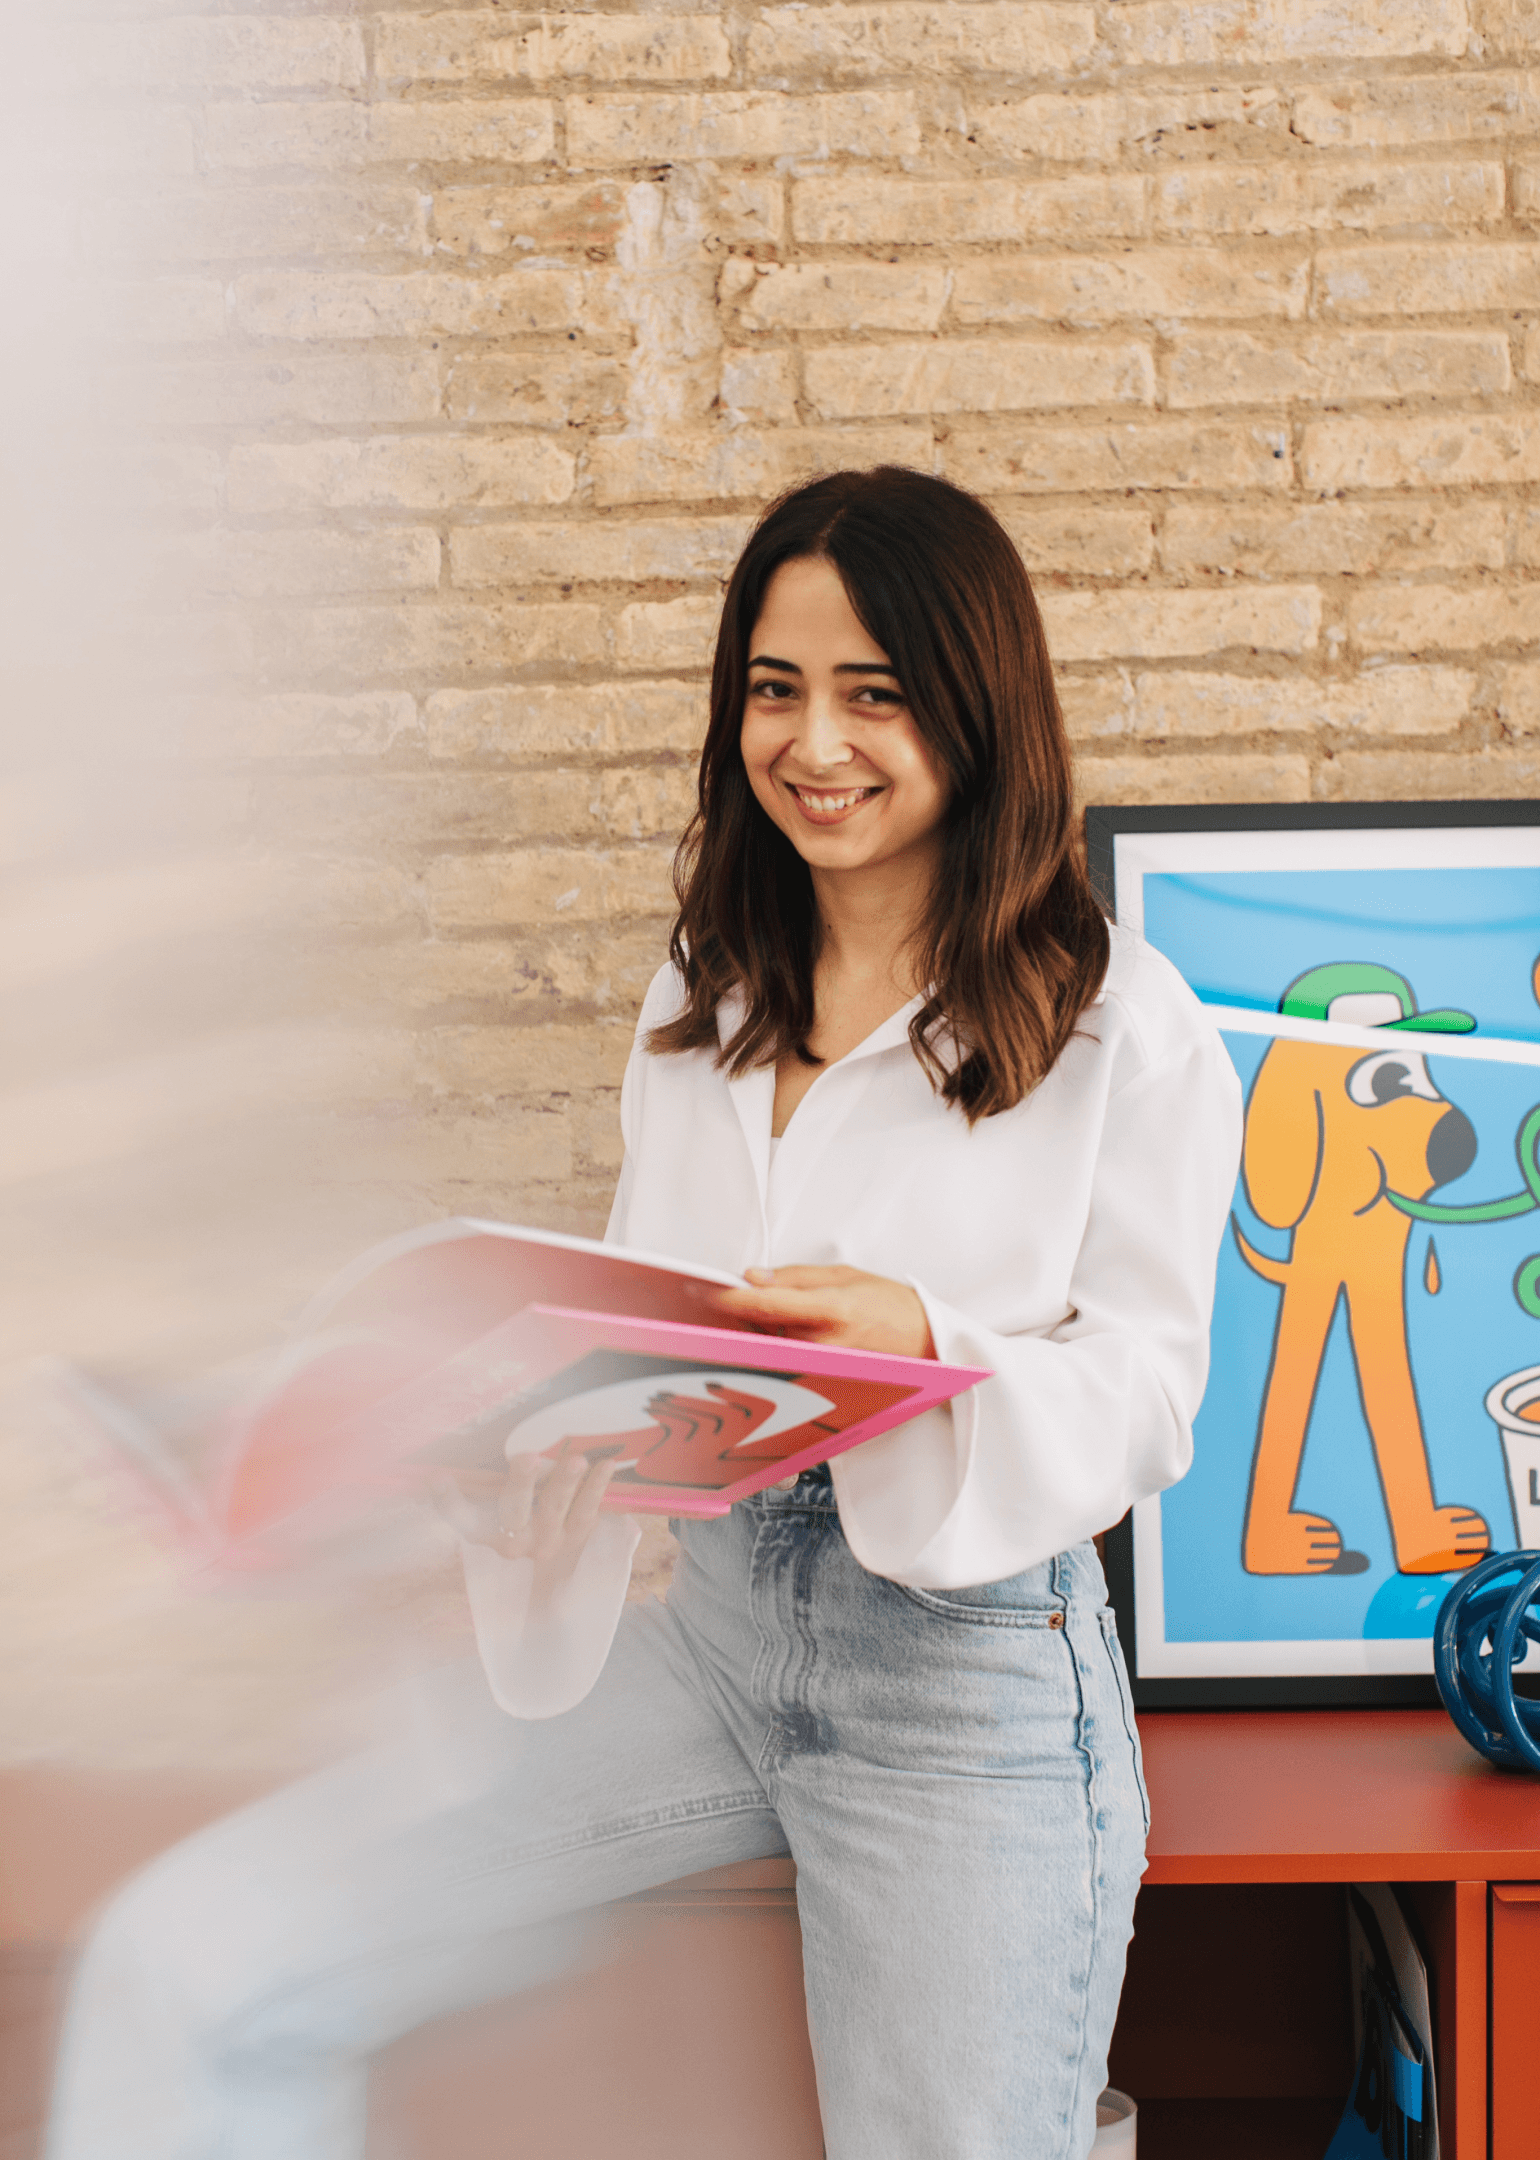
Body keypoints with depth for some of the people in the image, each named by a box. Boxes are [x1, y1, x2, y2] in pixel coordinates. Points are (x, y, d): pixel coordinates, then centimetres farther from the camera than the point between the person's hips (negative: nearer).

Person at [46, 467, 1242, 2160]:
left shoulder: (1126, 1029, -4)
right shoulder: (704, 999, 13)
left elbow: (1144, 1401, -5)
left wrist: (916, 1337, -24)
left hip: (974, 1670, -4)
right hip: (713, 1620, 4)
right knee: (184, 1964, -9)